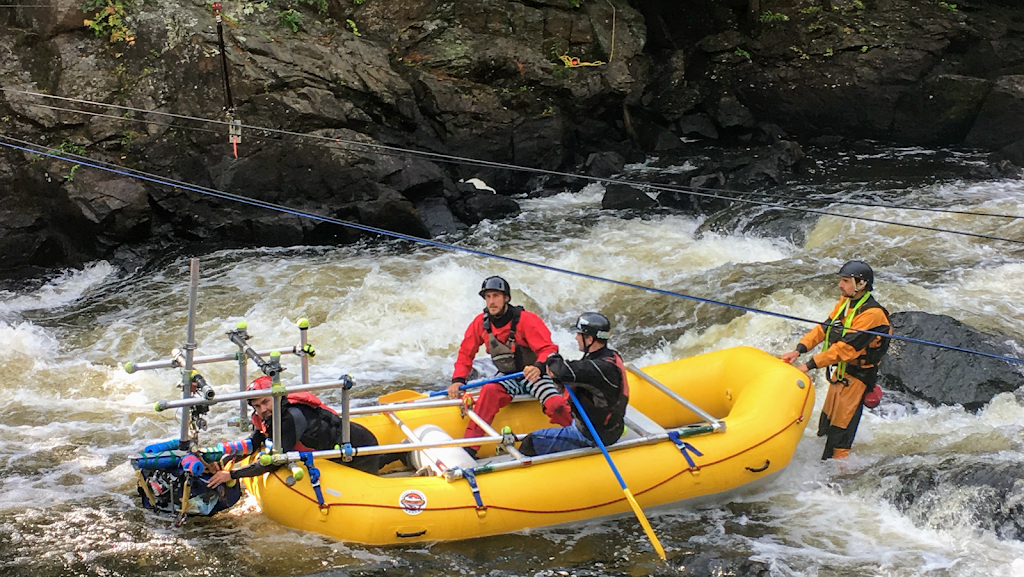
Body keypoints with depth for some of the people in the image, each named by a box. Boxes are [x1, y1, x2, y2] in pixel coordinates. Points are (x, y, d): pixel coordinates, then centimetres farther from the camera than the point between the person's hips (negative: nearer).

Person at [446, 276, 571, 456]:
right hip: (508, 379, 3)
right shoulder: (481, 323, -1)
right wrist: (458, 379, -6)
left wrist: (538, 367, -41)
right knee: (489, 392, -29)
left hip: (534, 375, -3)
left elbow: (548, 349, -19)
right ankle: (469, 448, -30)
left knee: (556, 406, -28)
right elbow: (466, 353, 8)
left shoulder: (526, 320, -15)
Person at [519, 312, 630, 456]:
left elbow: (567, 372, -39)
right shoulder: (610, 356, 4)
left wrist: (553, 360, -17)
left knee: (534, 441, -7)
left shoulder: (604, 367, -29)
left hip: (592, 438, -10)